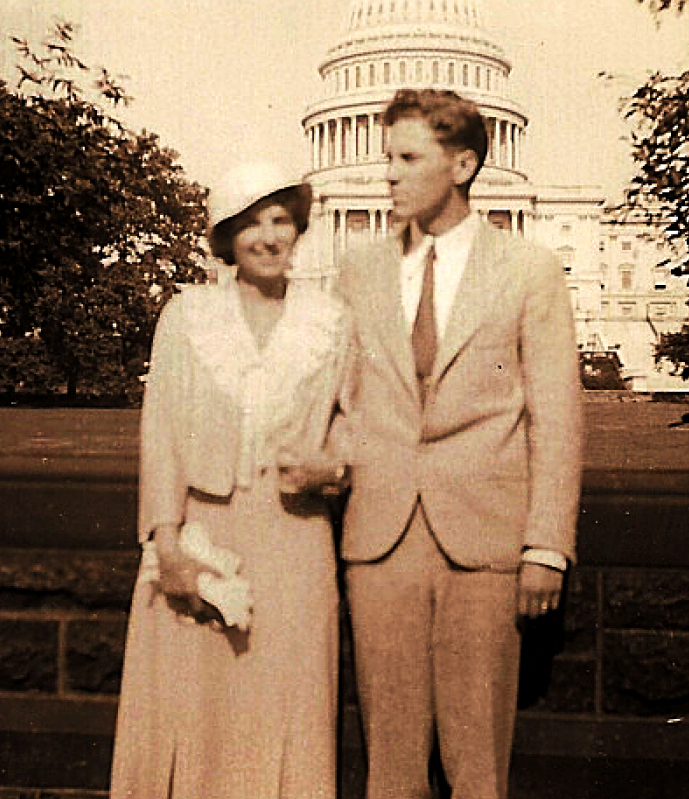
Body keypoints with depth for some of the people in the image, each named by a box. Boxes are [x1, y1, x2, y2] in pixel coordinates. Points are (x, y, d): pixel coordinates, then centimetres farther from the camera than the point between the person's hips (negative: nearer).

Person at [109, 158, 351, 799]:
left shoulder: (330, 322, 5)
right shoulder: (185, 314, 3)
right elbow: (159, 432, 0)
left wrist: (332, 468, -6)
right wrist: (167, 542, -8)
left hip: (292, 536, 1)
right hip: (200, 527, 0)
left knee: (283, 700, 5)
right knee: (188, 702, 4)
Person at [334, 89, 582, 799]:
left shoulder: (529, 270, 2)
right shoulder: (360, 271, 12)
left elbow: (555, 419, -1)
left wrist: (547, 548, -6)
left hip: (483, 539, -2)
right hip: (380, 535, 3)